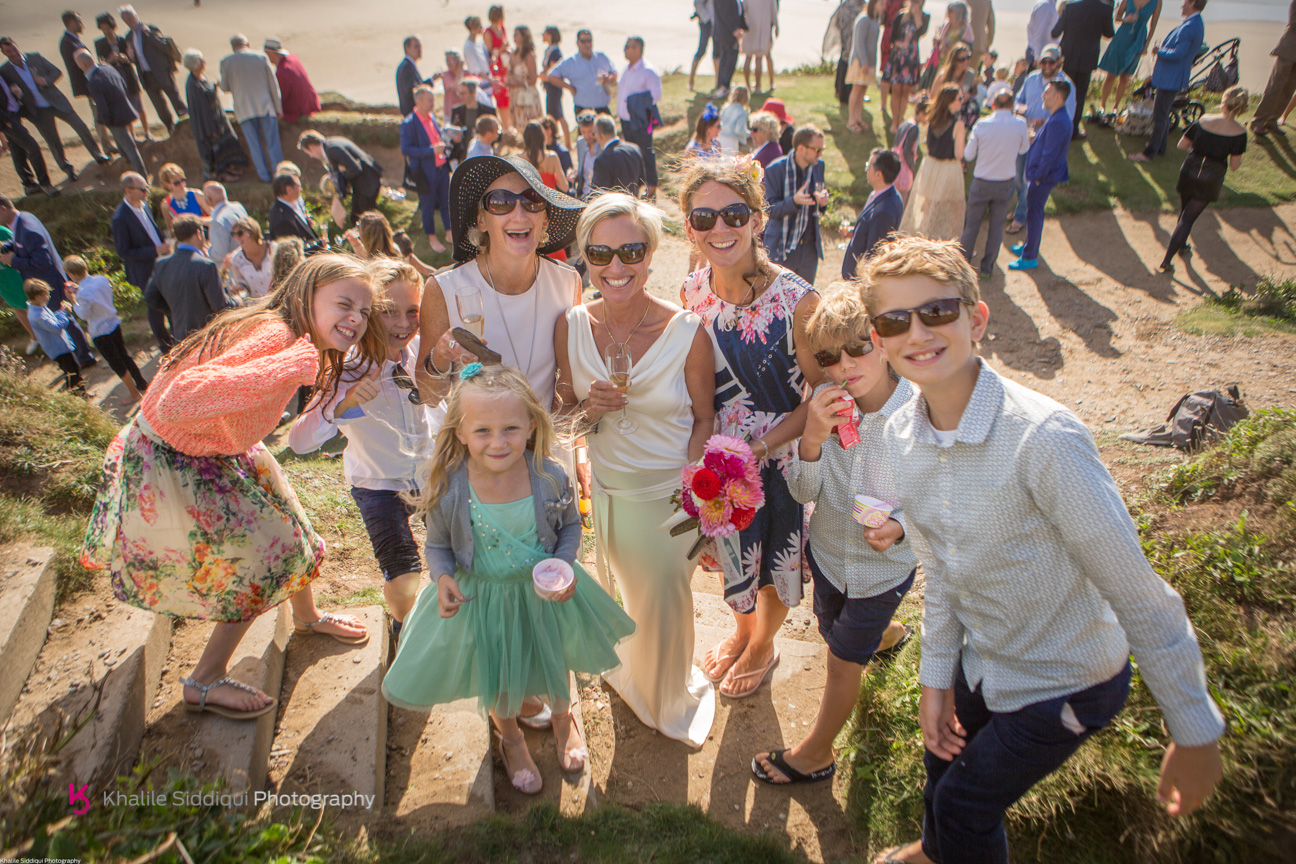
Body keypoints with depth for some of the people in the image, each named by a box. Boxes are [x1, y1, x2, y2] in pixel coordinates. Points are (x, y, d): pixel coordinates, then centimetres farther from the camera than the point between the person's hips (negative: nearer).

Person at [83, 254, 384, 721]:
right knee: (260, 559, 1)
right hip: (170, 467, -9)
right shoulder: (273, 336, -36)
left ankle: (308, 618, 49)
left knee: (284, 528, 20)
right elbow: (179, 401, -49)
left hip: (215, 451, 9)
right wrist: (292, 366, -51)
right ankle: (204, 683, 22)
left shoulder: (301, 342, -6)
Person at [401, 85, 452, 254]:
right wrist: (431, 151, -26)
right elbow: (406, 149, -20)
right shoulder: (409, 123, -18)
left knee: (447, 201, 15)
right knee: (428, 205, 8)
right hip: (425, 172, -7)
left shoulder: (432, 116, 5)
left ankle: (450, 233, 32)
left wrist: (443, 144, 1)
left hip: (442, 167, 7)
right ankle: (432, 238, 24)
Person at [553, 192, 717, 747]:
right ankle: (631, 680, 58)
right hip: (607, 490, 3)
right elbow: (562, 416, 1)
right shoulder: (571, 327, -10)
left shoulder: (688, 332, -19)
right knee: (620, 596, 24)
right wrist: (590, 409, -21)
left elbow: (703, 418, -7)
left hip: (672, 493, -2)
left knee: (664, 603, 16)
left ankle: (671, 700, 51)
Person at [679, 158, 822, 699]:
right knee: (731, 555, 25)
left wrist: (760, 447, -22)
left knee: (776, 559, 19)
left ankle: (763, 645, 51)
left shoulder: (796, 300, -23)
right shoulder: (691, 293, -10)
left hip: (781, 457, -3)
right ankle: (742, 629, 57)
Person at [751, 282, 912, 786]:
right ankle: (886, 634, 67)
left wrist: (899, 526, -34)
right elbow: (803, 493, -18)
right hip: (827, 552, 4)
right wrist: (812, 439, -37)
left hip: (884, 567, -4)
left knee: (843, 661, 14)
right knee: (834, 632, 30)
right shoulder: (826, 403, -21)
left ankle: (815, 753, 41)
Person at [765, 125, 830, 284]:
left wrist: (822, 202, -10)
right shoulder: (776, 169, -11)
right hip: (781, 248, -5)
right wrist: (794, 201, -30)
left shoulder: (818, 166, 4)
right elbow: (770, 210, -12)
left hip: (810, 247, 5)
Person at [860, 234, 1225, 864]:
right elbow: (939, 567, 1)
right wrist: (936, 676, 6)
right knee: (945, 764, 27)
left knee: (965, 803, 11)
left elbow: (1138, 593, -25)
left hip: (1066, 684, -5)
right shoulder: (898, 441, -12)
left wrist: (1195, 734, -15)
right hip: (982, 661, 6)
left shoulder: (1043, 437, -33)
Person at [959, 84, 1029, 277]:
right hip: (1006, 184, 1)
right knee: (997, 225, 13)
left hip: (981, 183, -1)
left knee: (972, 223, 12)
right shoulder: (1020, 124, -11)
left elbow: (968, 155, -5)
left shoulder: (981, 126, -14)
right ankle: (987, 267, 19)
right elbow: (1024, 149, 5)